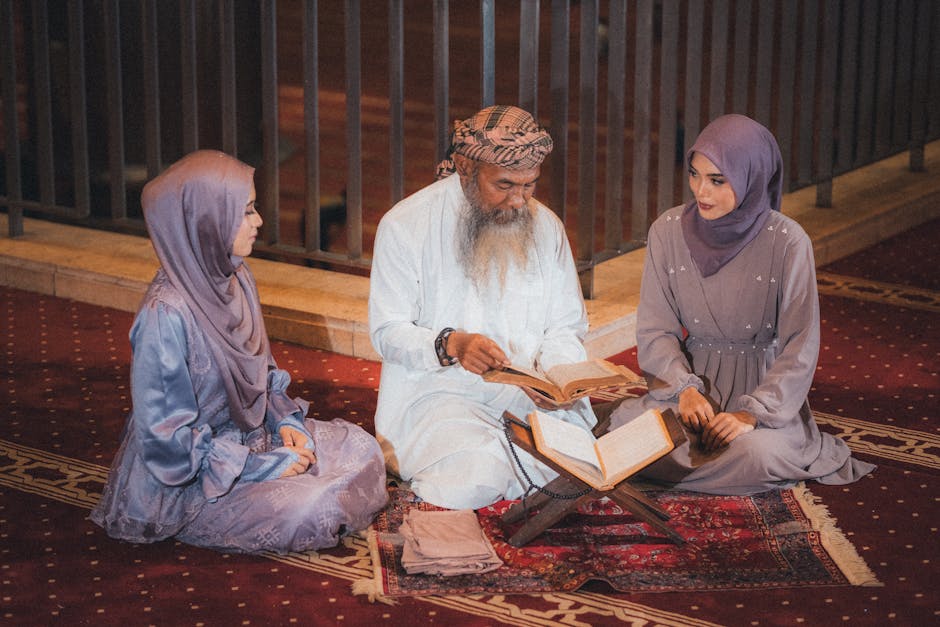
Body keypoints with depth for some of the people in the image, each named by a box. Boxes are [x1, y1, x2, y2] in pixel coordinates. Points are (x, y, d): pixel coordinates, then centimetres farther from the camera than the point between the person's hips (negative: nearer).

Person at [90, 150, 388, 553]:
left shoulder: (234, 279, 0)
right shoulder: (165, 315, -26)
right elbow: (167, 439, -24)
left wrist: (285, 419, -2)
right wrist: (264, 466, -21)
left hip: (250, 436, 8)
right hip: (189, 485, -8)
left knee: (361, 450, 2)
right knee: (311, 511, -24)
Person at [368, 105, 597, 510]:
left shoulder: (545, 226, 8)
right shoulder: (405, 226, -5)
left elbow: (566, 327, 12)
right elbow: (387, 333, -6)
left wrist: (554, 373, -12)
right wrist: (451, 345, -26)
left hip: (530, 395, 4)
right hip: (437, 390, -4)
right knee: (476, 481, -34)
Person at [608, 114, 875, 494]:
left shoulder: (787, 242, -13)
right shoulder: (668, 231, -4)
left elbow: (800, 349, -12)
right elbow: (655, 328, -1)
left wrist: (752, 413, -23)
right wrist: (685, 388, -19)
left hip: (763, 388, -3)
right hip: (691, 375, 3)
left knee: (753, 451, -35)